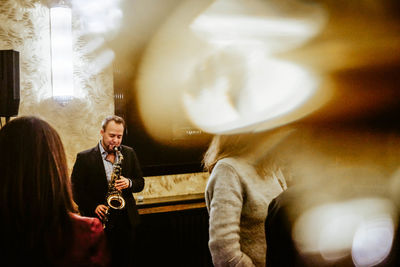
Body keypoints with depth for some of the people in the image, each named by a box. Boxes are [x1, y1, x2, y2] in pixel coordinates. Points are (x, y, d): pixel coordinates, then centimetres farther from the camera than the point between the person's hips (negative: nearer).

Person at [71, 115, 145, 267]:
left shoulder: (129, 154, 7)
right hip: (99, 221, -3)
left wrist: (129, 183, -11)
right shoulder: (84, 158, -5)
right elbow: (75, 190, -5)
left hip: (126, 221, 3)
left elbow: (140, 182, 11)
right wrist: (93, 207, -17)